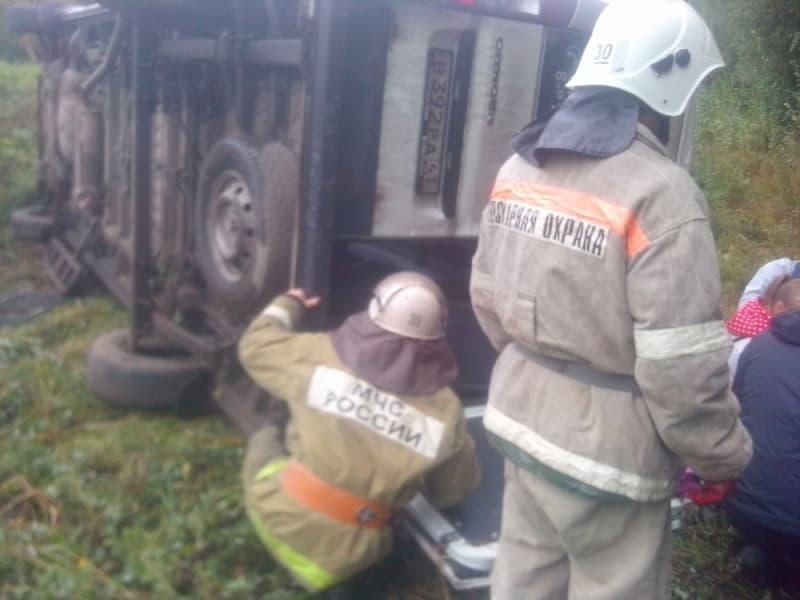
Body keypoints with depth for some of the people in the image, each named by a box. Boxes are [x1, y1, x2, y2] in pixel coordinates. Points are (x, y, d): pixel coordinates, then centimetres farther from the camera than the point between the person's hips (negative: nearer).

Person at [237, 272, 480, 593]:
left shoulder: (322, 354, -9)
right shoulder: (445, 409, -7)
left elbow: (256, 345, 9)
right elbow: (455, 492, 8)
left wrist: (286, 306, 27)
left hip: (281, 517, -2)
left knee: (265, 437, 25)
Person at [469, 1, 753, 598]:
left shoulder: (519, 167, 2)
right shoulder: (660, 192, -22)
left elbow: (487, 296, 9)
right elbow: (682, 367, -22)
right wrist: (723, 455, -5)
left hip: (520, 416, 7)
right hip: (608, 446, -7)